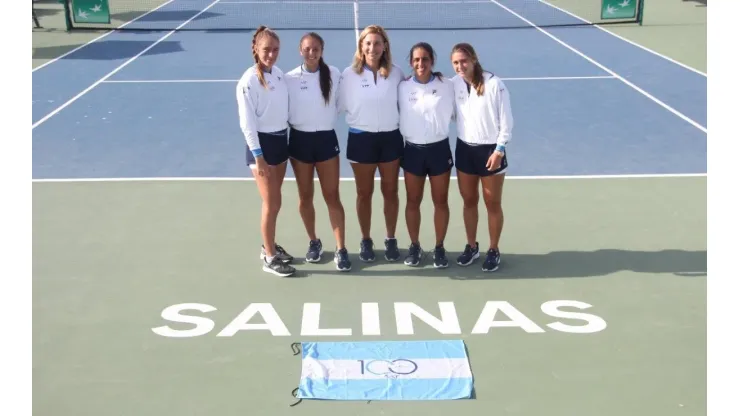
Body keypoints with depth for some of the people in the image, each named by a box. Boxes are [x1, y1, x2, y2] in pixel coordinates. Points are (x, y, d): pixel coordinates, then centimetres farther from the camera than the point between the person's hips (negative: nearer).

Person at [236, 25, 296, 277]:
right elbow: (247, 123, -17)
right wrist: (258, 156, -17)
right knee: (272, 203, -1)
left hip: (281, 139, 7)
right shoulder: (249, 81, -17)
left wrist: (284, 139, 12)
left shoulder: (279, 74, 4)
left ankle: (269, 245, 32)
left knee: (274, 202, 16)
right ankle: (269, 258, 12)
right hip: (262, 143, -7)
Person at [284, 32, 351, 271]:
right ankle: (314, 242, 29)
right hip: (300, 140, 1)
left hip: (326, 139, 0)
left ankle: (340, 249, 5)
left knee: (332, 196, 0)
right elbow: (284, 110, 0)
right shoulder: (290, 78, -6)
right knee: (305, 196, 11)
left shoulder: (333, 75, -4)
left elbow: (339, 102, 6)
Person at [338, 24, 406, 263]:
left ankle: (391, 240, 26)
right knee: (364, 193, 11)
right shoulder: (350, 73, -7)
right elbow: (343, 106, -4)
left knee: (390, 191, 11)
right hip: (361, 138, -1)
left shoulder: (396, 73, -3)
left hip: (390, 137, 1)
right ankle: (366, 241, 25)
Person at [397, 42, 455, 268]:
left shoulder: (447, 85, -6)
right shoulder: (403, 87, -3)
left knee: (440, 201, 8)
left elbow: (456, 112, 3)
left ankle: (439, 248, 22)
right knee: (413, 201, 10)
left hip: (439, 149, -1)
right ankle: (414, 246, 25)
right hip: (413, 150, 1)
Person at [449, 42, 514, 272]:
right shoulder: (454, 84, -2)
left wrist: (500, 150, -15)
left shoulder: (494, 84, -16)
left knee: (492, 204, 8)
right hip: (464, 149, 4)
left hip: (490, 150, -4)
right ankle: (471, 246, 31)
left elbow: (506, 121, -12)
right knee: (468, 201, 15)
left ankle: (493, 251, 22)